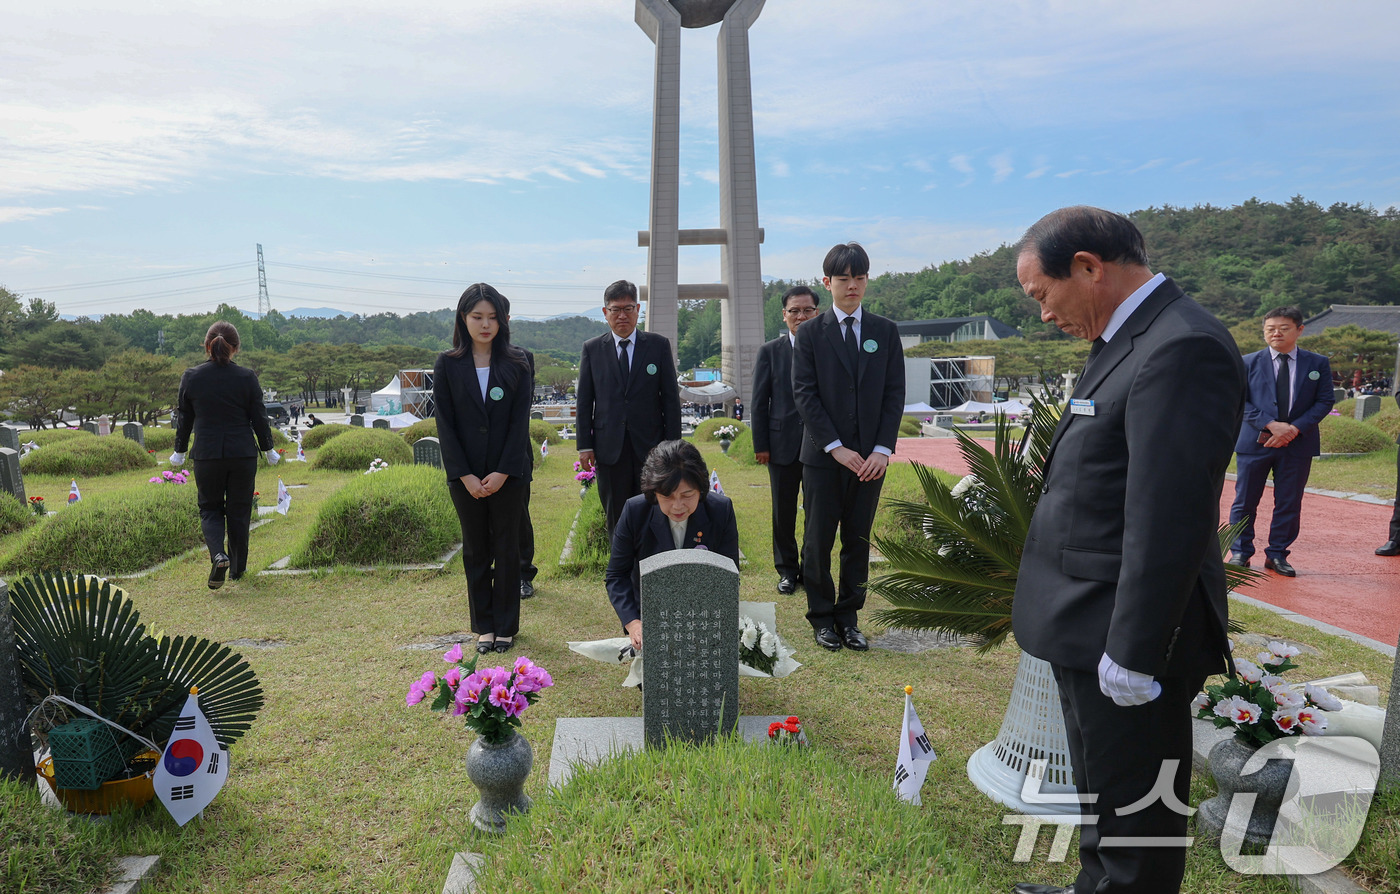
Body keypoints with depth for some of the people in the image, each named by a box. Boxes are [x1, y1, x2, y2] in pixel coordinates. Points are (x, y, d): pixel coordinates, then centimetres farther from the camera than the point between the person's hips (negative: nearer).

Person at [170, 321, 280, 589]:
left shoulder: (191, 377, -3)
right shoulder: (247, 377, -6)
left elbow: (185, 419, 5)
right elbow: (259, 418, 0)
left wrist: (179, 451, 18)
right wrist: (268, 449, 13)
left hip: (206, 454, 0)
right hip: (243, 454, 0)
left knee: (210, 509, 13)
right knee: (239, 511, 12)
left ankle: (218, 555, -13)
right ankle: (237, 567, 20)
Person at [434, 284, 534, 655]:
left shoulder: (516, 363, 0)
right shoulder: (448, 364, 1)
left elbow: (520, 421, -4)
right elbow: (445, 423, -2)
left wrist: (503, 473, -12)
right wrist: (465, 475, -9)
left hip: (508, 473, -1)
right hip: (466, 475, 1)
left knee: (506, 549, 6)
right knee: (475, 550, 9)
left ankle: (506, 626, 18)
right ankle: (483, 626, 22)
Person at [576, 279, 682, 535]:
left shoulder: (659, 345, 4)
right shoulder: (591, 348, 6)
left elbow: (671, 398, 3)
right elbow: (584, 401, 7)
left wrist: (672, 445, -2)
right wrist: (585, 446, 1)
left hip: (651, 447, -1)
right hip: (609, 448, 1)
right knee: (616, 519, 8)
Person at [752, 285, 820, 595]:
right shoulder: (770, 352, 3)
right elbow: (759, 402, 3)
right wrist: (761, 445, -3)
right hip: (782, 444, 0)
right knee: (783, 511, 9)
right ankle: (787, 570, 23)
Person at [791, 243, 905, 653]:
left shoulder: (885, 331, 8)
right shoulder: (810, 332, 2)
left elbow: (895, 393, 5)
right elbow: (804, 394, -5)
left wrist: (882, 449, -7)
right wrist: (836, 447, -12)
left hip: (870, 458, 2)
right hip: (822, 457, -2)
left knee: (858, 542, 8)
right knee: (819, 541, 4)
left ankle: (849, 617, 20)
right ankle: (822, 618, 18)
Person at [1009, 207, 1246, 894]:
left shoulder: (1182, 347, -21)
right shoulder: (1128, 340, 10)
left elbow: (1168, 521, -26)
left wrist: (1133, 655, -22)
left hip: (1125, 635, -10)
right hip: (1092, 629, 10)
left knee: (1133, 810, 9)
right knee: (1100, 793, 26)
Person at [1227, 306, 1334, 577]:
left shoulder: (1318, 364, 6)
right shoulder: (1249, 363, 2)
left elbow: (1324, 402, 2)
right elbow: (1241, 401, -3)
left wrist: (1295, 428, -13)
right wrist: (1271, 424, -16)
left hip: (1298, 443, 1)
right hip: (1254, 442, -1)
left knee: (1289, 503, 6)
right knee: (1245, 501, 3)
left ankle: (1277, 554, 18)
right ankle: (1240, 553, 14)